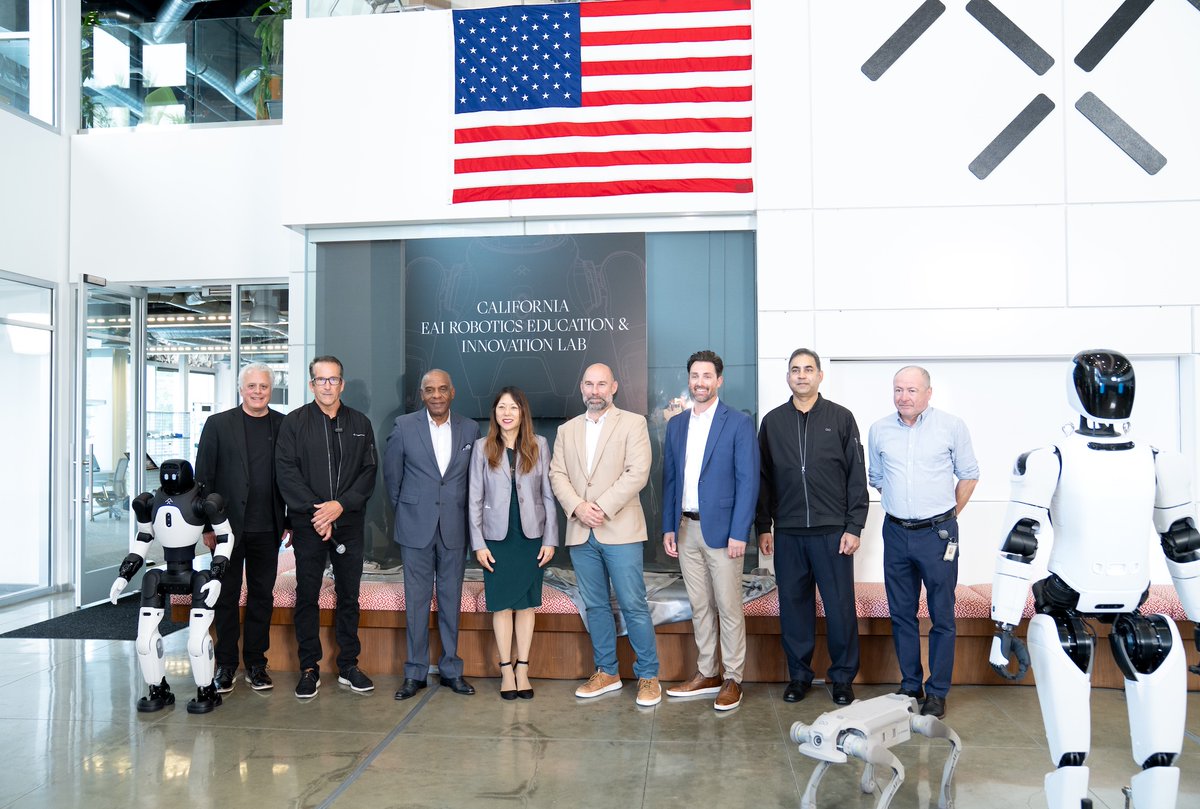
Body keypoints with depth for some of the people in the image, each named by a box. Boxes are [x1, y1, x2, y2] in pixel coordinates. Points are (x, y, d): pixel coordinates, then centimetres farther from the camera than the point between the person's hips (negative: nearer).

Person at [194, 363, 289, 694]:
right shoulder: (218, 424, 1)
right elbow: (203, 476, 0)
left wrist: (291, 522, 3)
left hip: (266, 530, 1)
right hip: (228, 527, -1)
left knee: (262, 596, 8)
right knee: (227, 596, 7)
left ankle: (256, 663, 19)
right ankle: (225, 665, 17)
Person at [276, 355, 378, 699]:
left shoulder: (360, 424, 8)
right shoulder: (294, 422, 2)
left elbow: (368, 472, 3)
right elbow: (286, 471, -5)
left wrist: (340, 505, -11)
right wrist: (315, 509, -13)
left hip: (349, 524, 2)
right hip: (308, 525, -2)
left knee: (349, 596, 8)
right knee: (307, 597, 5)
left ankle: (349, 665, 19)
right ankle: (309, 669, 15)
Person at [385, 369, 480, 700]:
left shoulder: (470, 429, 2)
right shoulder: (404, 427, -2)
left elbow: (475, 476, 10)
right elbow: (391, 473, 7)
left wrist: (461, 510, 9)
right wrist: (404, 509, 10)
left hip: (454, 527, 1)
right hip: (416, 527, -1)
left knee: (451, 598, 9)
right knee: (416, 599, 5)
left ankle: (451, 668, 20)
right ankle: (415, 672, 15)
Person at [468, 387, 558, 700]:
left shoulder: (538, 446, 2)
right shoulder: (482, 447, 1)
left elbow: (548, 495, 2)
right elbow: (475, 498, 1)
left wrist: (550, 539, -2)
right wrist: (478, 543, -4)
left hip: (531, 535, 0)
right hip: (497, 536, 0)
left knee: (526, 602, 6)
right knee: (501, 603, 4)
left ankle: (523, 669, 15)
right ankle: (507, 670, 13)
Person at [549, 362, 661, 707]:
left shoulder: (633, 424, 0)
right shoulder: (567, 430, 15)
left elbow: (637, 473, -9)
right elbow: (557, 474, 8)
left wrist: (603, 507, -15)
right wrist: (577, 507, -9)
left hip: (620, 530, -4)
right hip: (580, 533, 5)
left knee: (634, 606, -3)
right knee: (595, 606, 11)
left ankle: (648, 676, 9)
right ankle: (607, 672, 24)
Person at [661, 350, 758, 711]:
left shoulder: (739, 423, -5)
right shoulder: (677, 424, 11)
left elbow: (748, 480, -9)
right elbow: (670, 479, 12)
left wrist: (739, 533, -14)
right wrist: (668, 527, 7)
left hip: (721, 529, -5)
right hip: (686, 529, 5)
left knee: (729, 608, 2)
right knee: (700, 607, 13)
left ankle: (733, 679, 14)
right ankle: (707, 674, 24)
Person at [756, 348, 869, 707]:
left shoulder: (841, 418, 3)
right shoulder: (773, 421, 8)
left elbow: (857, 476, 1)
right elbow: (763, 479, 10)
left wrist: (854, 527, -5)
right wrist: (764, 527, 6)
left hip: (833, 531, -2)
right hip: (787, 533, 2)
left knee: (840, 606, 3)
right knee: (793, 605, 8)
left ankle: (842, 677, 18)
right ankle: (798, 674, 22)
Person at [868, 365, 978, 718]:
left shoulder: (952, 426, -4)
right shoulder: (879, 430, 4)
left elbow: (968, 475, 5)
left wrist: (947, 515, 4)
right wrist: (901, 505, 12)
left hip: (938, 533, -3)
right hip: (896, 533, 3)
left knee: (942, 616, 4)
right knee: (901, 614, 11)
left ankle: (937, 691, 16)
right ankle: (910, 684, 24)